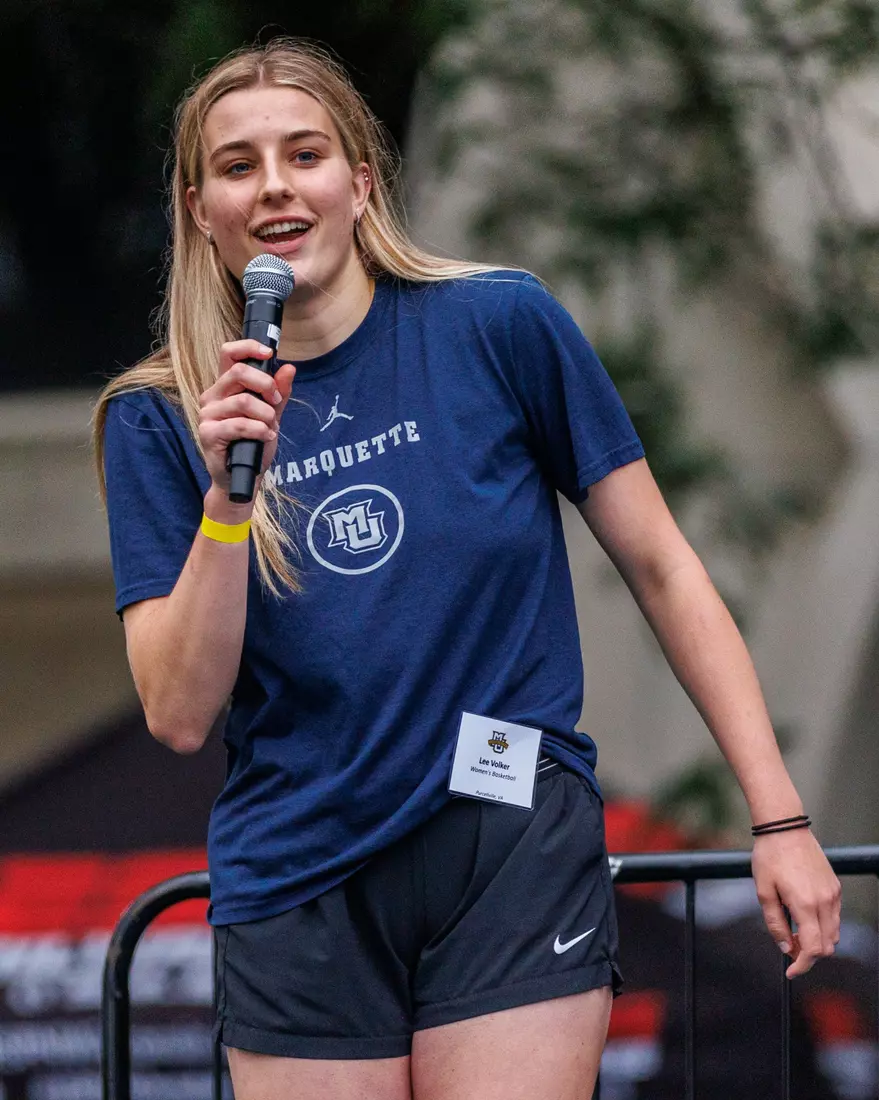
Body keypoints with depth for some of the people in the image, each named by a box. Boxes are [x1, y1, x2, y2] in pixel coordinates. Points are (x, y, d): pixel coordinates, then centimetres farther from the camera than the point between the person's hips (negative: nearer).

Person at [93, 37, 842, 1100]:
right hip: (295, 885, 2)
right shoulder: (157, 418, 3)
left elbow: (659, 568, 2)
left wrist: (780, 817, -1)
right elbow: (179, 716, -4)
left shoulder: (500, 326, -2)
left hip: (514, 857, -2)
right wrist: (227, 497, -17)